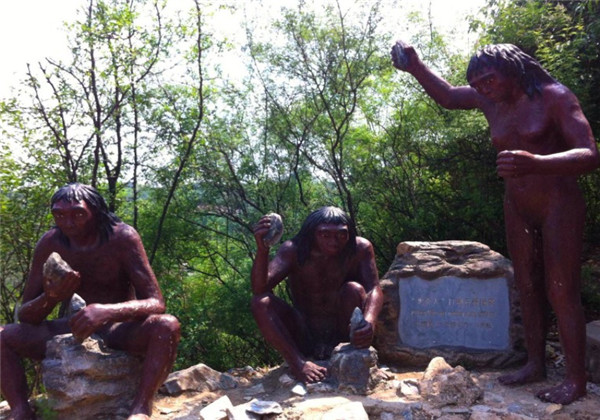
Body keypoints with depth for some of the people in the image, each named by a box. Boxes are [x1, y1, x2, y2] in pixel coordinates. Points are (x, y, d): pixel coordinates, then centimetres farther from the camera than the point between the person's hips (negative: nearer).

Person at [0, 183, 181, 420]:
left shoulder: (122, 238, -18)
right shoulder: (50, 243, -8)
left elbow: (156, 303, -23)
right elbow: (24, 316, -4)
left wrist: (107, 311, -42)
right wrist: (50, 298, -28)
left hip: (119, 331, -4)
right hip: (72, 330, 4)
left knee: (167, 326, -33)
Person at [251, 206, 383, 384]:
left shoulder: (360, 248, -11)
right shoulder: (293, 251, -12)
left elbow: (374, 289, -21)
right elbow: (259, 288, -23)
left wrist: (369, 322, -43)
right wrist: (262, 250, -43)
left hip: (343, 334, -1)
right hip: (305, 338, 1)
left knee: (354, 289, -27)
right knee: (260, 302, -23)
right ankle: (298, 362, -34)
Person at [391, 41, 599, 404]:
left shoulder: (554, 97, -16)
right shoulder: (490, 101, 2)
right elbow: (447, 97, 21)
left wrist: (536, 163, -45)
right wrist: (415, 66, 8)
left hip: (559, 206, -6)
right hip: (517, 208, 6)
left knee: (561, 291, -6)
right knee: (528, 288, 9)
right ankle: (536, 364, 19)